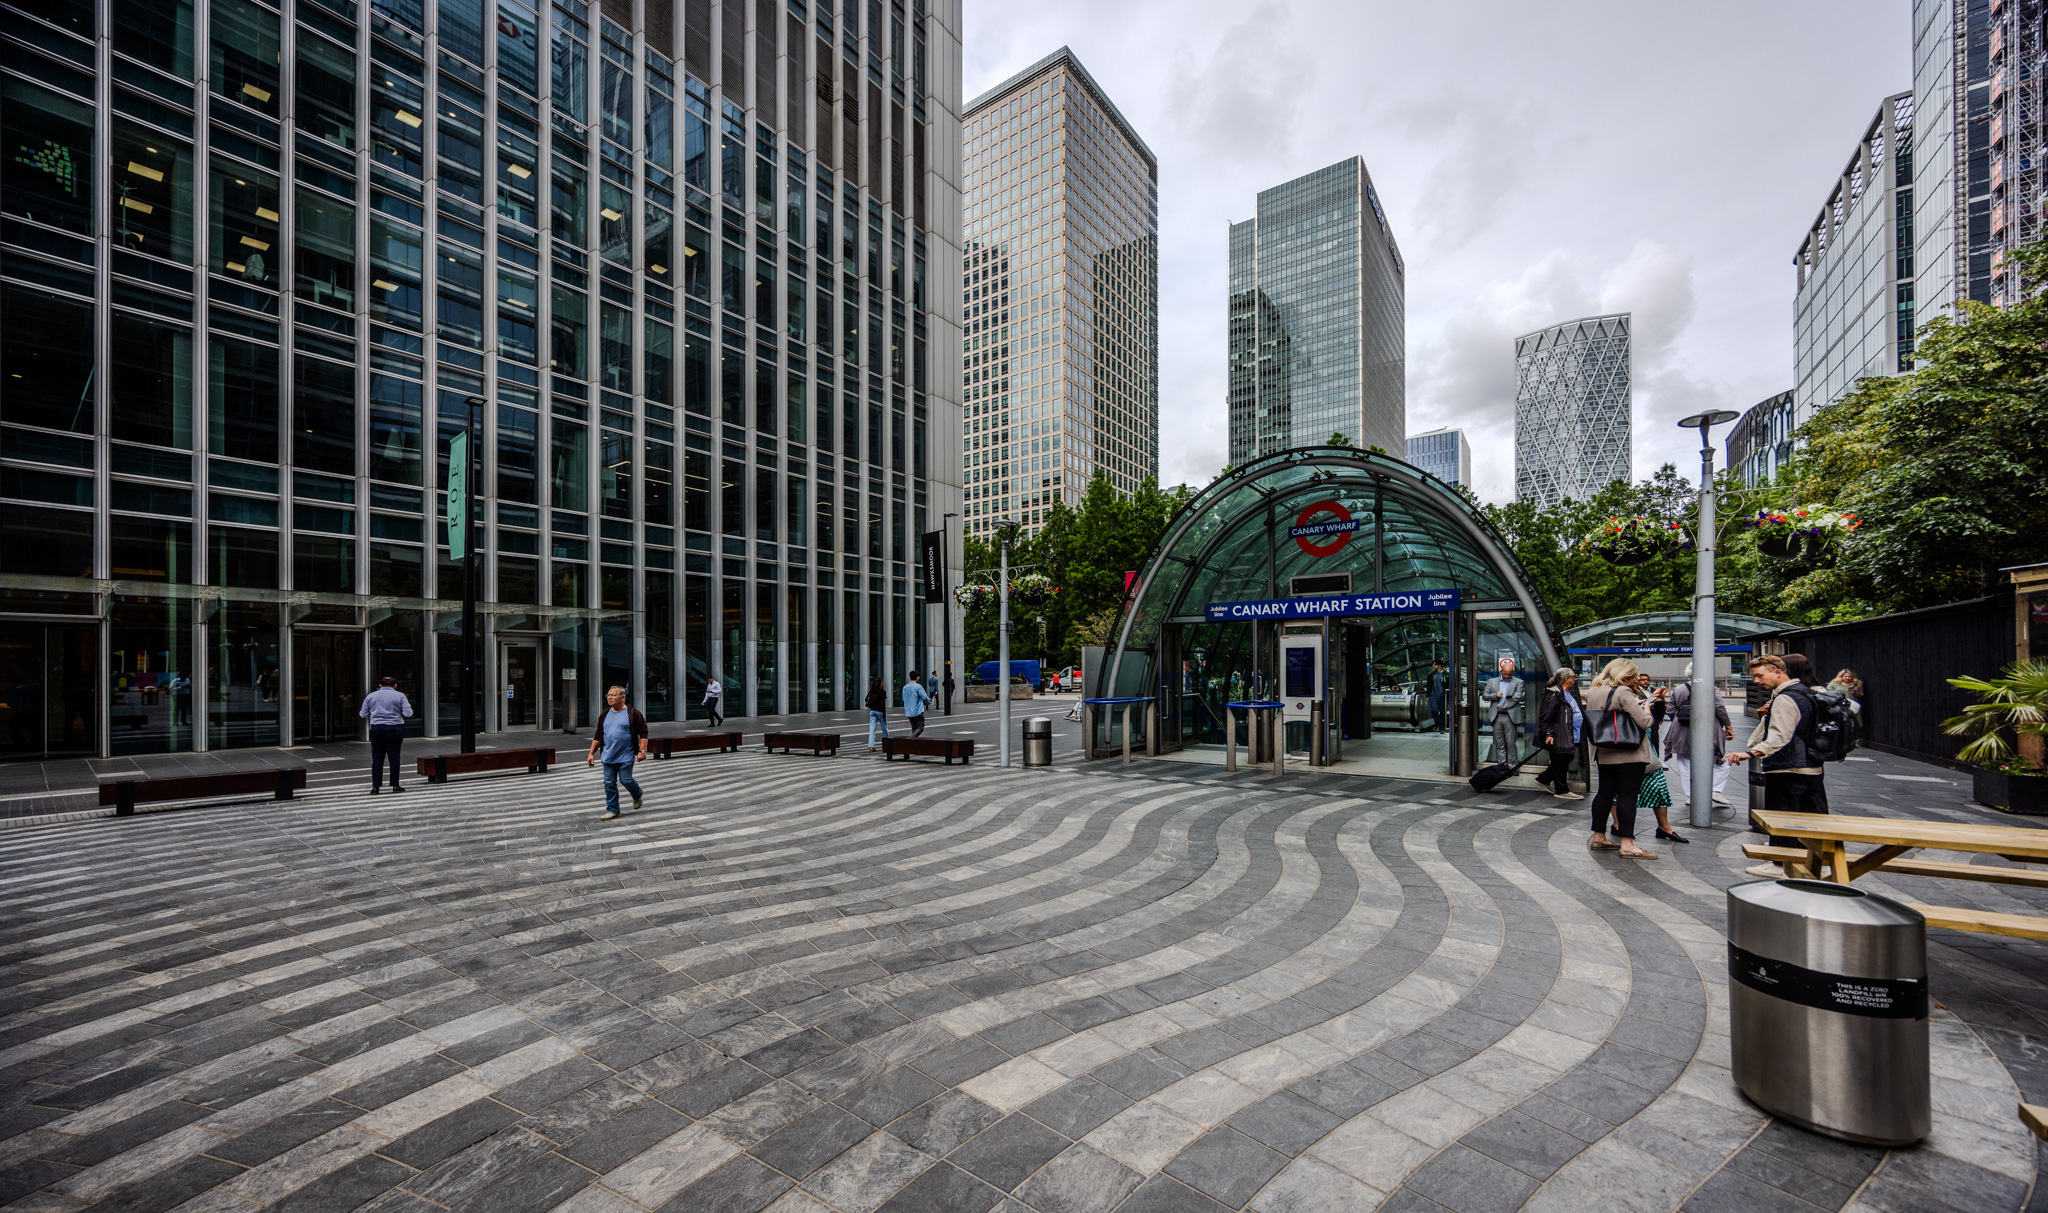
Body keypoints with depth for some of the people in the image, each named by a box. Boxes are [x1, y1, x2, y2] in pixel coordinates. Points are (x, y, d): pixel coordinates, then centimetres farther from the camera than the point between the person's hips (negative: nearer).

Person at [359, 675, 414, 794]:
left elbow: (363, 714, 10)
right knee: (394, 757, 2)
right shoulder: (400, 696, -1)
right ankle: (395, 785, 3)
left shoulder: (370, 696, 8)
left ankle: (375, 786, 5)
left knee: (377, 758, 6)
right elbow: (408, 713, -6)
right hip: (395, 729, -2)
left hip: (376, 729, 2)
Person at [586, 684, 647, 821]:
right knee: (609, 784, 3)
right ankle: (612, 810, 13)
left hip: (626, 756, -5)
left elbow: (643, 733, -5)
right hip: (608, 757, 5)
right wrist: (591, 753, 10)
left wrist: (642, 751, -13)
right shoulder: (605, 714, 10)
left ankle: (637, 795, 25)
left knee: (625, 780, -6)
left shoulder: (633, 713, -5)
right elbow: (598, 736, 16)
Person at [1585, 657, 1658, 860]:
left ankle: (1598, 837, 17)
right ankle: (1627, 844, -3)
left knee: (1605, 793, 12)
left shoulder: (1592, 693, 9)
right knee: (1628, 795, -4)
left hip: (1604, 753, 7)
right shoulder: (1623, 693, -16)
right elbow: (1644, 722, -18)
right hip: (1629, 754, -7)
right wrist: (1646, 709, 3)